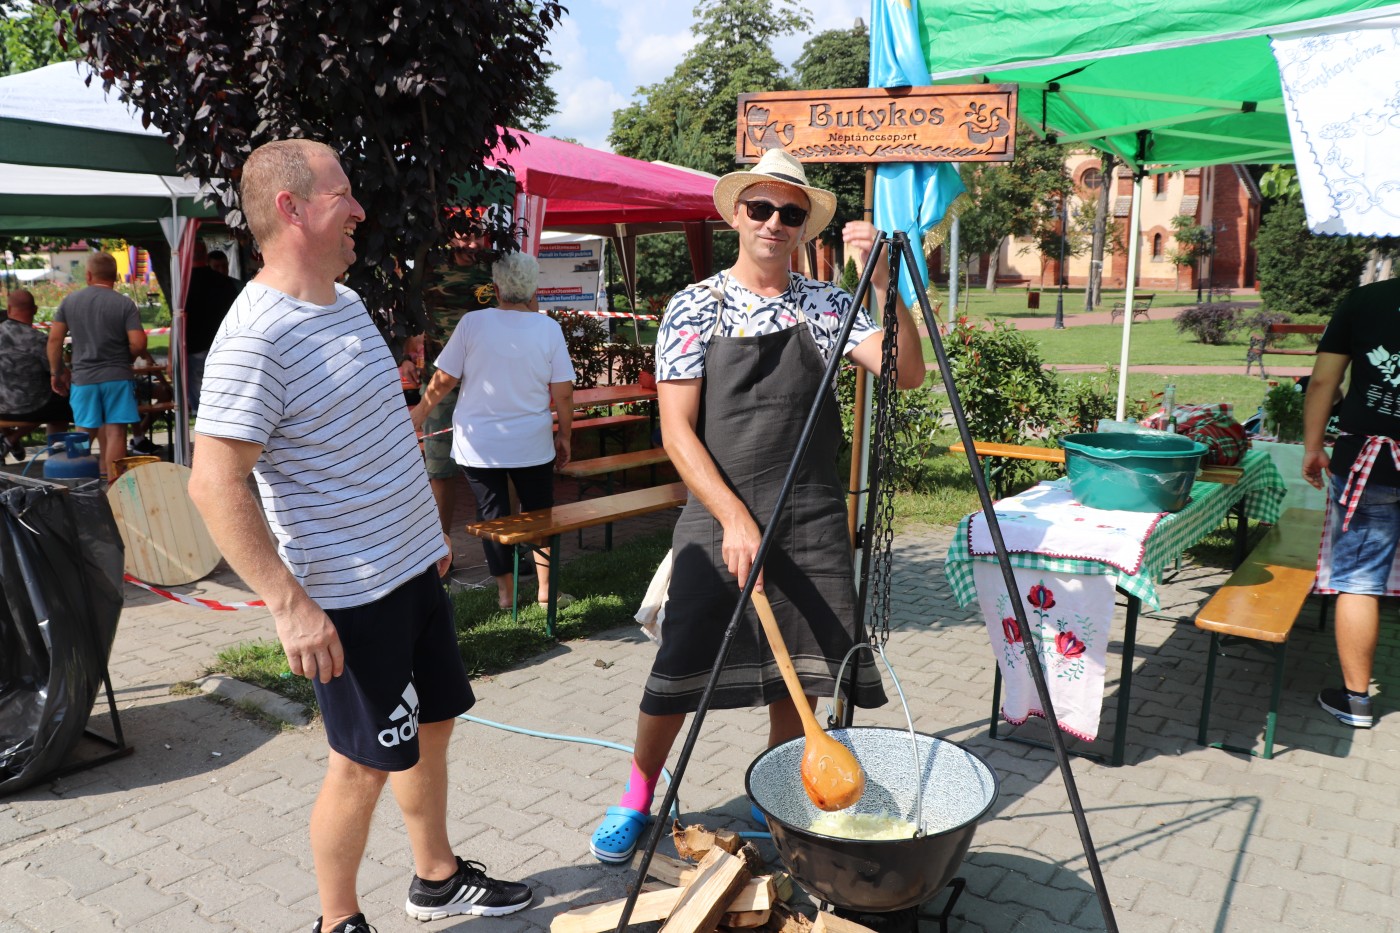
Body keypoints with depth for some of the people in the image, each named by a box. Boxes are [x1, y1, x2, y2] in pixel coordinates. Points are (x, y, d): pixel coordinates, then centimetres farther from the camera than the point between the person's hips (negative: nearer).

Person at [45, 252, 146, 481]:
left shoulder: (69, 301, 4)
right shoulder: (125, 304, -7)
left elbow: (54, 338, 4)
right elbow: (138, 343, -13)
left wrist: (56, 372, 14)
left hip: (83, 378, 3)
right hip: (117, 376, -3)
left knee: (96, 429, 16)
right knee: (115, 432, -2)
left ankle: (105, 466, 23)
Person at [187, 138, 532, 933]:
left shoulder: (347, 302, 7)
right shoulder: (257, 338, -21)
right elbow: (215, 484, -24)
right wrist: (290, 604, -25)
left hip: (414, 567, 9)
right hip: (350, 597, -9)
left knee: (432, 725, 20)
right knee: (364, 763, 5)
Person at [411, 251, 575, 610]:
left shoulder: (473, 323, -10)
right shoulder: (549, 328, -7)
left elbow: (444, 379, -5)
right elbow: (563, 392, -7)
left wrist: (420, 411, 11)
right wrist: (564, 435, 7)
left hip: (478, 443, 0)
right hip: (532, 444, 1)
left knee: (492, 513, 12)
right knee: (539, 512, 15)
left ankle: (505, 591, 20)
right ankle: (546, 588, 19)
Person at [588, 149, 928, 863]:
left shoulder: (826, 304, 5)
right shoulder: (693, 309, -1)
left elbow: (907, 372, -6)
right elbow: (676, 431, -8)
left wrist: (883, 283, -18)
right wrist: (734, 518, -17)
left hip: (812, 524, 3)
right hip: (715, 517, -2)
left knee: (798, 675, 10)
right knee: (680, 670, 3)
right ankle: (635, 800, 27)